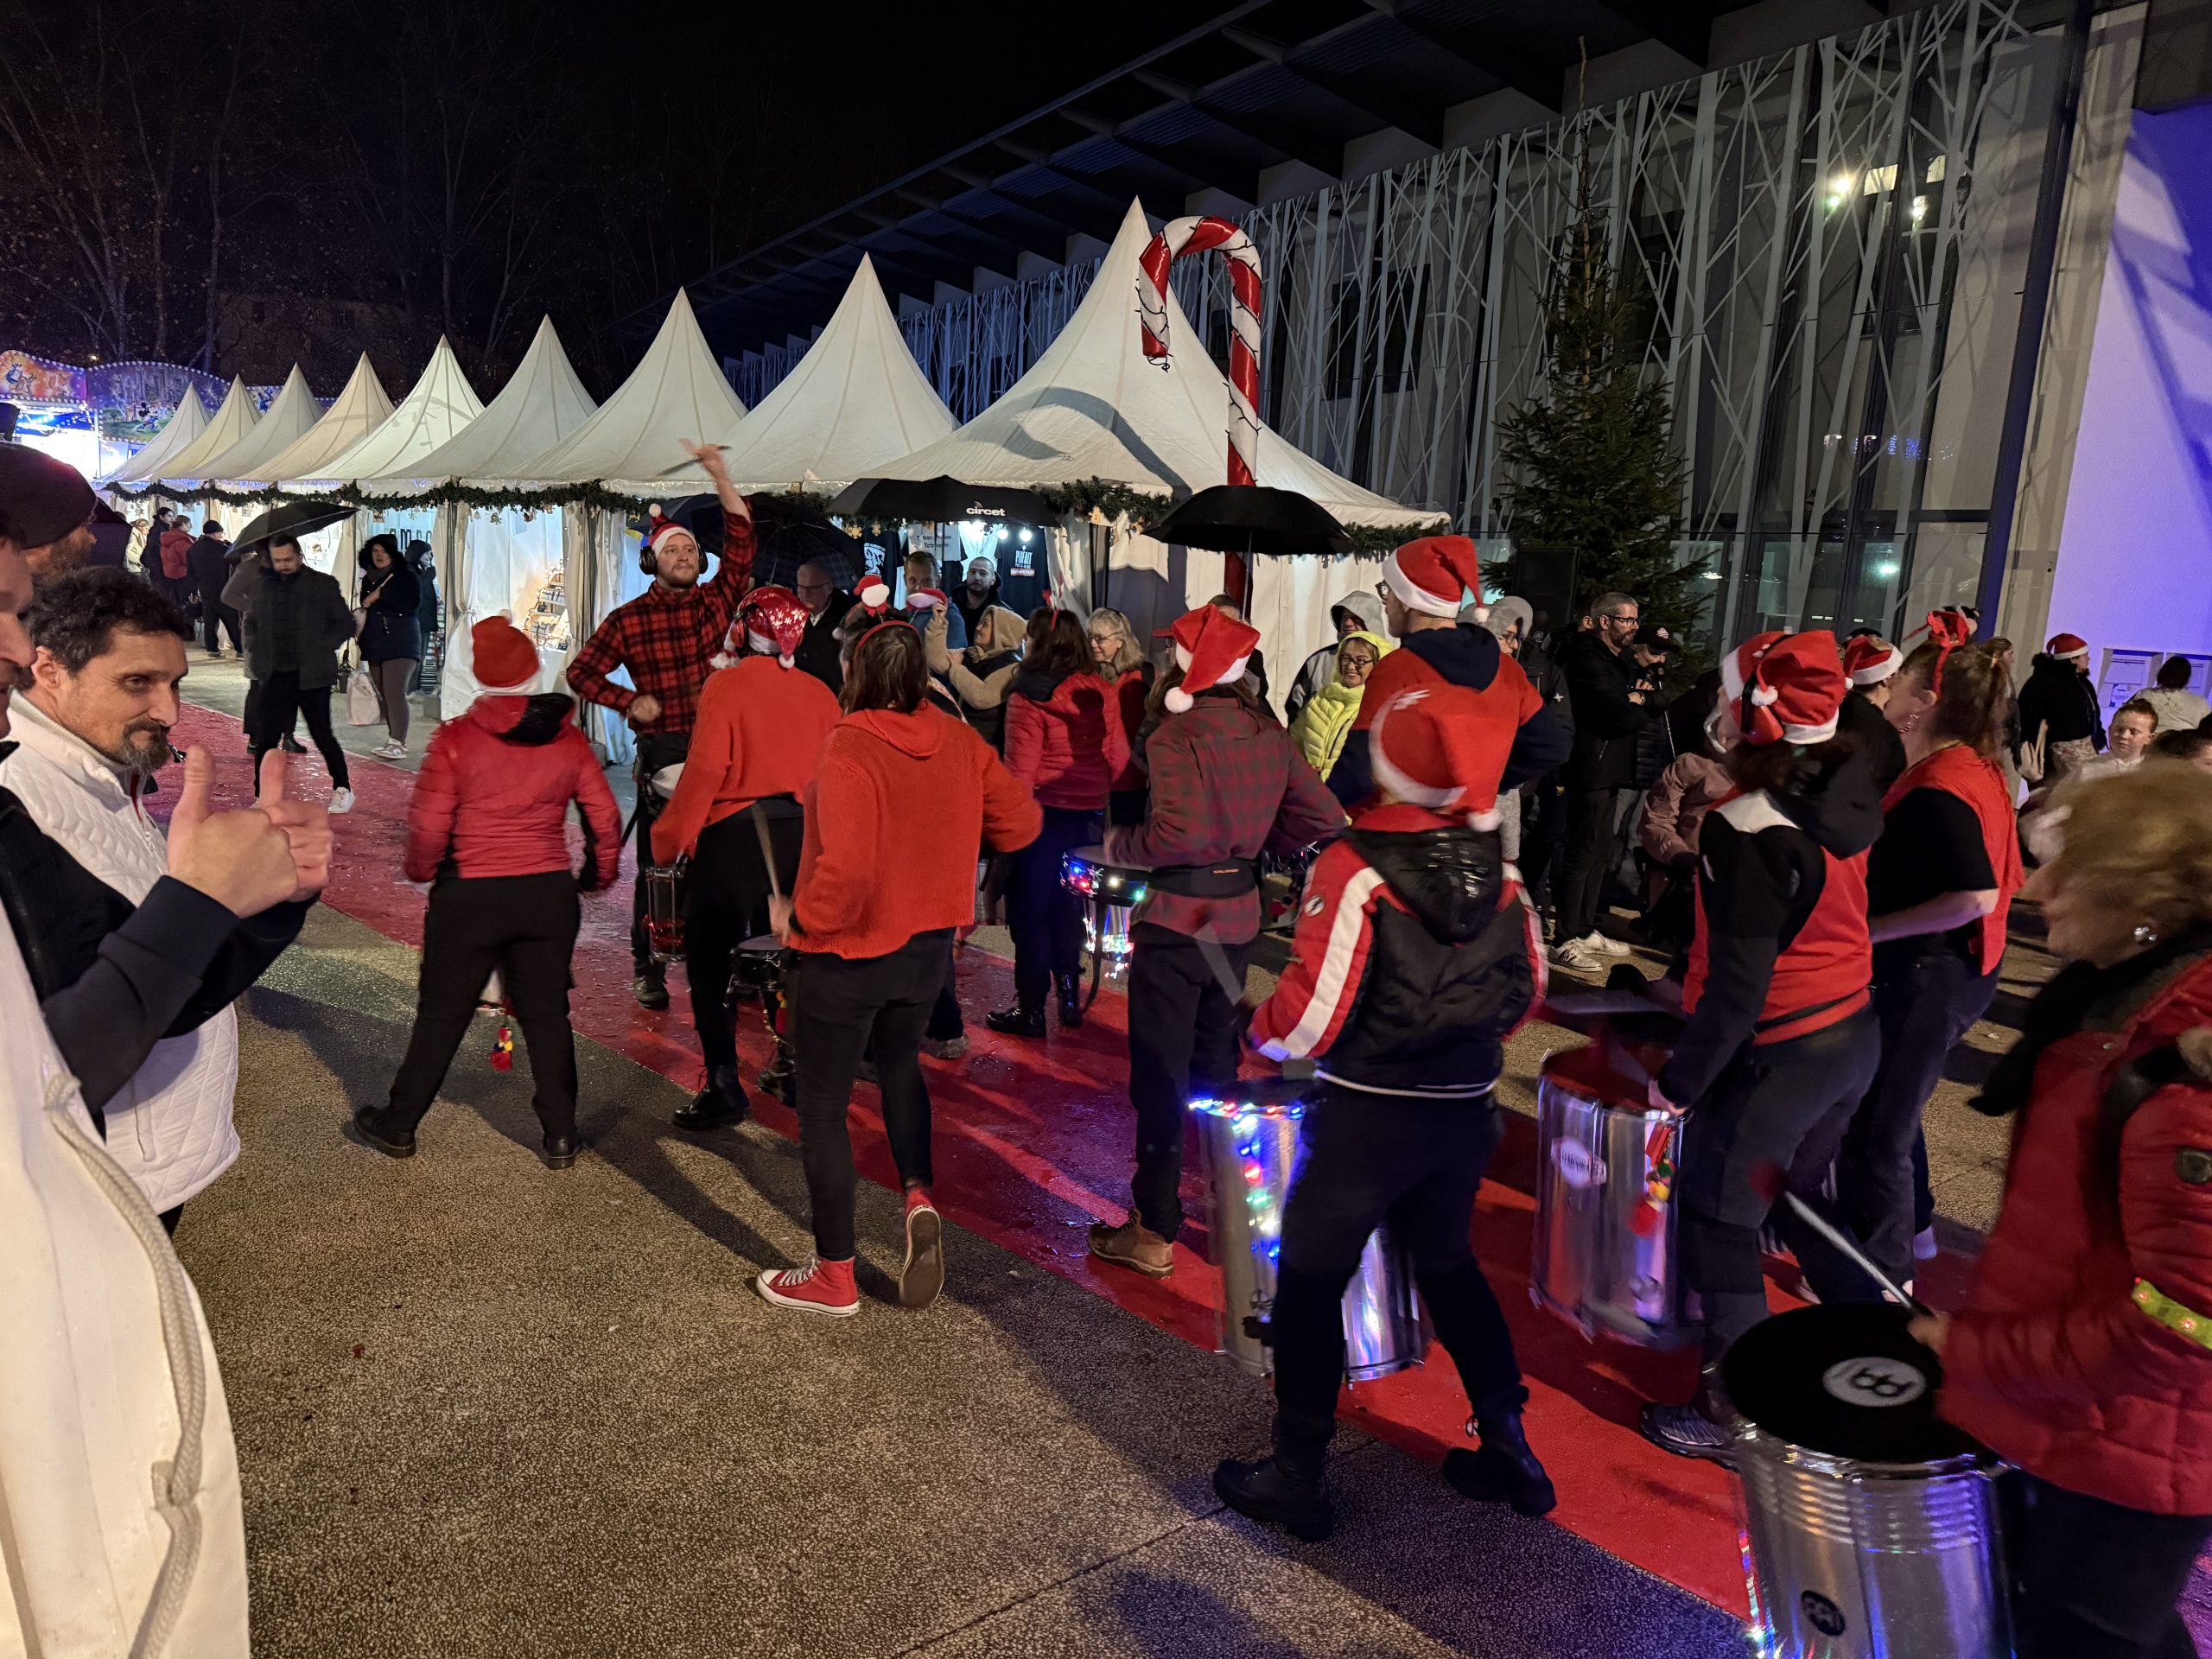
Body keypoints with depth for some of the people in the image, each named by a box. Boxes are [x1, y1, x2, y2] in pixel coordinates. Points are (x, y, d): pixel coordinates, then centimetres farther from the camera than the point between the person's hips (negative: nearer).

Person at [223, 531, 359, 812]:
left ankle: (343, 789, 17)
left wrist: (319, 648, -10)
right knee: (265, 738, 1)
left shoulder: (324, 585, 0)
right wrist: (257, 651, 7)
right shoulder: (262, 585, 11)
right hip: (276, 675, 4)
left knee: (322, 735, 1)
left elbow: (345, 624, 1)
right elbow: (252, 623, 23)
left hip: (312, 675, -4)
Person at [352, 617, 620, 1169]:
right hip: (550, 894, 2)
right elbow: (605, 819, 1)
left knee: (442, 1015, 12)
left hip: (469, 896, -2)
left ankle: (397, 1125, 27)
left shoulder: (456, 739, -11)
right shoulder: (569, 738, -2)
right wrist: (597, 875, 17)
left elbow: (428, 826, -11)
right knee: (546, 1014, 12)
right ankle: (561, 1134, 16)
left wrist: (421, 870, 10)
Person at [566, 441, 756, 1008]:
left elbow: (742, 538, -4)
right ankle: (646, 968, 15)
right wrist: (629, 701, -7)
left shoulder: (717, 600, 5)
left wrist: (718, 473, -10)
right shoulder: (629, 619, 1)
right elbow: (581, 672, 7)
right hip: (663, 752, -2)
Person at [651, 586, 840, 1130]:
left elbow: (706, 768, -14)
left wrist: (671, 837, -7)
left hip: (734, 838, -4)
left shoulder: (725, 685, -6)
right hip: (802, 838, 4)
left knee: (710, 961, 7)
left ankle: (724, 1086, 6)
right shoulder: (819, 693, 5)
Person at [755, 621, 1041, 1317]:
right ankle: (919, 1196, 12)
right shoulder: (960, 743, -5)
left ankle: (833, 1277, 20)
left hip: (845, 951, -6)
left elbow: (846, 867, -33)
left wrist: (798, 915, -16)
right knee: (900, 1063, 32)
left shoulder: (849, 749, -23)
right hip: (928, 944, 6)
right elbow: (1021, 822, 3)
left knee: (821, 1106, 10)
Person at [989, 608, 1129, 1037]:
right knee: (1066, 908, 19)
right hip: (1089, 818, 5)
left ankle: (1031, 1009, 11)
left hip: (1042, 816, -5)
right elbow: (1119, 758, 3)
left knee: (1030, 913, 6)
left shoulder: (1028, 698, -15)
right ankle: (1069, 996, 27)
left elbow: (1020, 771, -17)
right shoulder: (1102, 694, 0)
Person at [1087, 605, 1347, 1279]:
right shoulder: (1269, 732, 3)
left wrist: (1117, 845, -13)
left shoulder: (1176, 735, -18)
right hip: (1239, 915, 7)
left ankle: (1154, 1232, 10)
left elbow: (1178, 832, -29)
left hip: (1176, 919, -7)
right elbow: (1321, 818, 3)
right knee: (1216, 1060, 21)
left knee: (1160, 1076, 2)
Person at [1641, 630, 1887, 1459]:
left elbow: (1738, 989, -23)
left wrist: (1680, 1082, -13)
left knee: (1719, 1224, 9)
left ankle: (1733, 1411, 25)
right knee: (1800, 1200, 27)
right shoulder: (1849, 797, -1)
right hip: (1854, 1038, 8)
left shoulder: (1746, 830, -25)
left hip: (1776, 1059, -8)